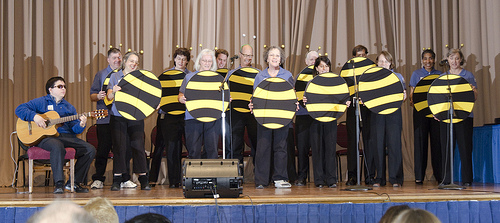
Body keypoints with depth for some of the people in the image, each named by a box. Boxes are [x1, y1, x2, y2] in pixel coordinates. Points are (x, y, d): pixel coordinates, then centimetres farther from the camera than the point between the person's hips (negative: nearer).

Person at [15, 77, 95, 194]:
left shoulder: (69, 107, 21)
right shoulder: (41, 102, 7)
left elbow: (74, 129, 14)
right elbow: (20, 109, -1)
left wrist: (81, 125, -9)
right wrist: (34, 116, -17)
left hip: (66, 136, 5)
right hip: (45, 137, -5)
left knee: (90, 149, -13)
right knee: (58, 147, -41)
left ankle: (74, 183, -5)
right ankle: (59, 184, -35)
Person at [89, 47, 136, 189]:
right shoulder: (101, 74, 9)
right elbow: (92, 96, 6)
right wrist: (98, 96, -15)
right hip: (105, 119, -2)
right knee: (102, 150, -1)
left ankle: (125, 179, 12)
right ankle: (98, 179, 8)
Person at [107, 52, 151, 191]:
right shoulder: (115, 77, 9)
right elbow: (109, 97, 1)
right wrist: (113, 92, -22)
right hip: (118, 118, -1)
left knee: (138, 146, -4)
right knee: (119, 147, -5)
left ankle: (143, 179, 2)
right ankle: (117, 180, 2)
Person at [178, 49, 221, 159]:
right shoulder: (189, 77, 10)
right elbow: (181, 95, 11)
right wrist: (181, 99, -12)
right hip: (193, 117, 0)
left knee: (212, 149, -4)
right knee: (194, 150, -1)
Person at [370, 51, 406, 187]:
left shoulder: (397, 77, 12)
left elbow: (402, 96, 7)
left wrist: (404, 97, -15)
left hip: (393, 114, -1)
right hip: (377, 113, 1)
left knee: (394, 144, -6)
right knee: (378, 144, -1)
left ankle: (395, 178, -1)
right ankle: (379, 178, 8)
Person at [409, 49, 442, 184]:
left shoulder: (439, 75, 13)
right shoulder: (416, 74, 10)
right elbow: (412, 93, 6)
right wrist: (412, 100, -16)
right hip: (420, 111, -1)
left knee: (437, 141, -1)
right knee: (420, 141, -4)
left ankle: (439, 174, 6)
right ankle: (419, 176, -1)